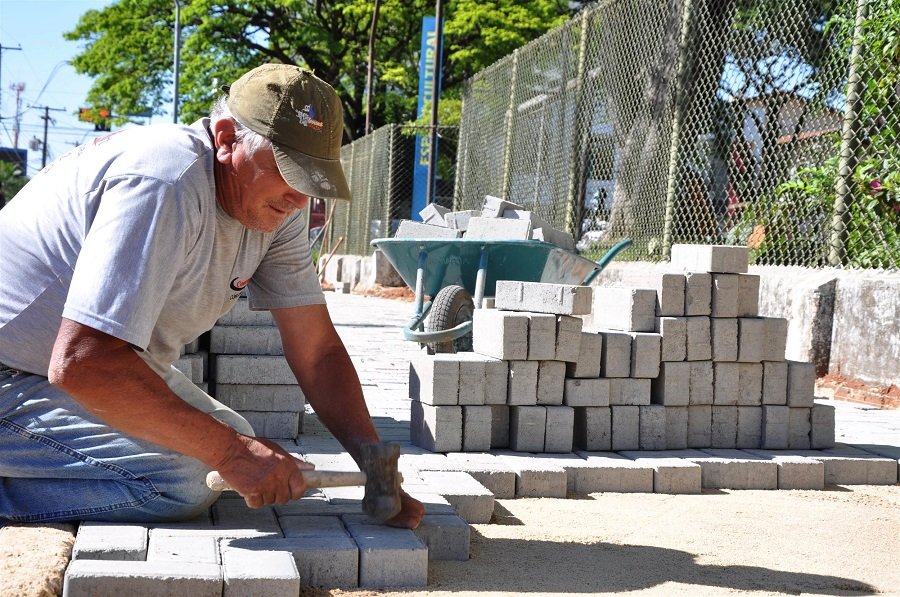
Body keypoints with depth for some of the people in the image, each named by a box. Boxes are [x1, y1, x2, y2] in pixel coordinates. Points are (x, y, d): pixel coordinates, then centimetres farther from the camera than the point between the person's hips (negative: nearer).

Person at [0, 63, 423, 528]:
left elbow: (317, 351, 0)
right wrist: (229, 451, -33)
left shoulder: (276, 204, -3)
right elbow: (80, 362, -37)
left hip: (107, 364, 9)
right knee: (175, 484, -24)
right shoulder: (168, 185, -31)